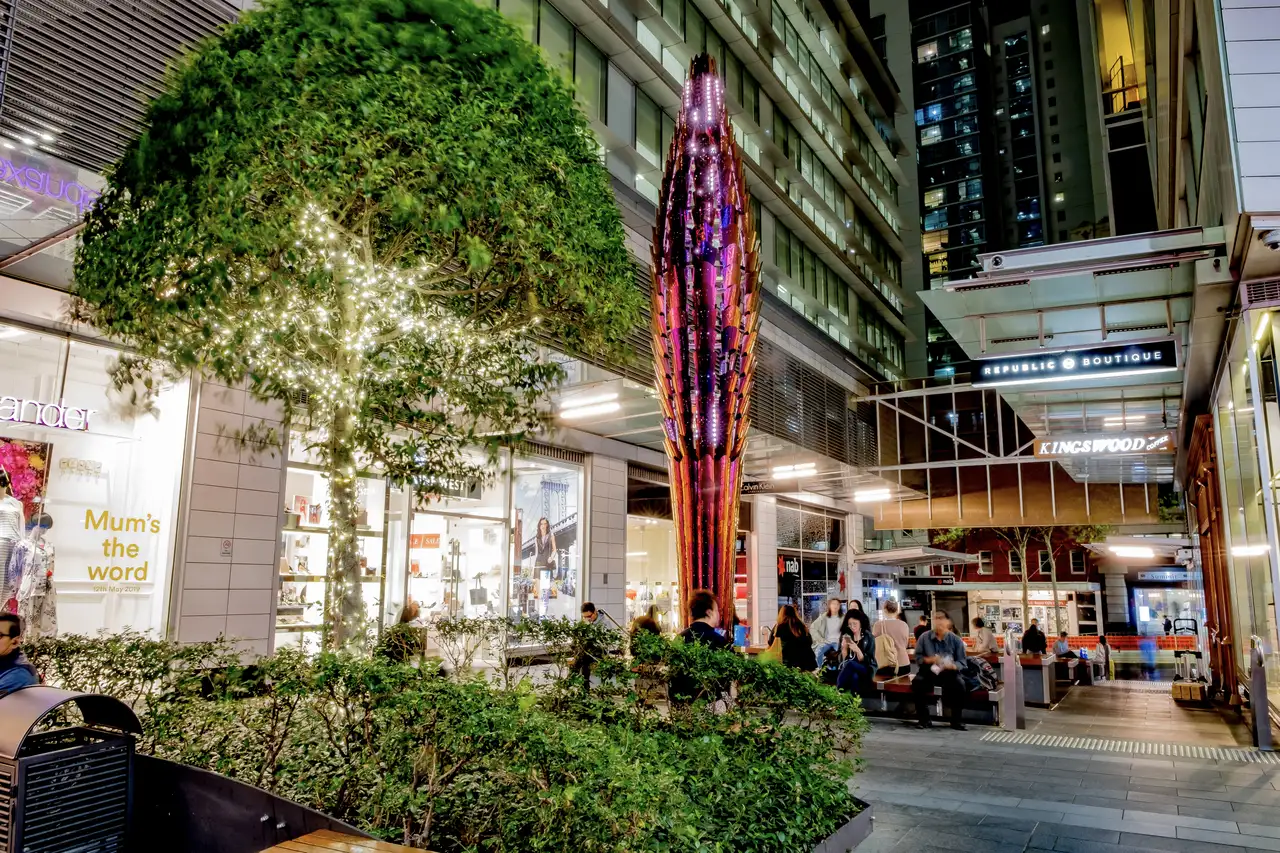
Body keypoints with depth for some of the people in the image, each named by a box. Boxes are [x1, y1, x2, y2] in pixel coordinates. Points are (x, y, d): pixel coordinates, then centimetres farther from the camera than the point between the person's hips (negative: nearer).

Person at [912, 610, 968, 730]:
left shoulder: (956, 640, -2)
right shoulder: (924, 638, -1)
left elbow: (962, 662, -3)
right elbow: (917, 658, 1)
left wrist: (951, 666, -25)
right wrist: (929, 659, -19)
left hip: (949, 673, 0)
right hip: (929, 671, 0)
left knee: (960, 685, -30)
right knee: (917, 682, -28)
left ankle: (956, 720, -9)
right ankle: (924, 719, -14)